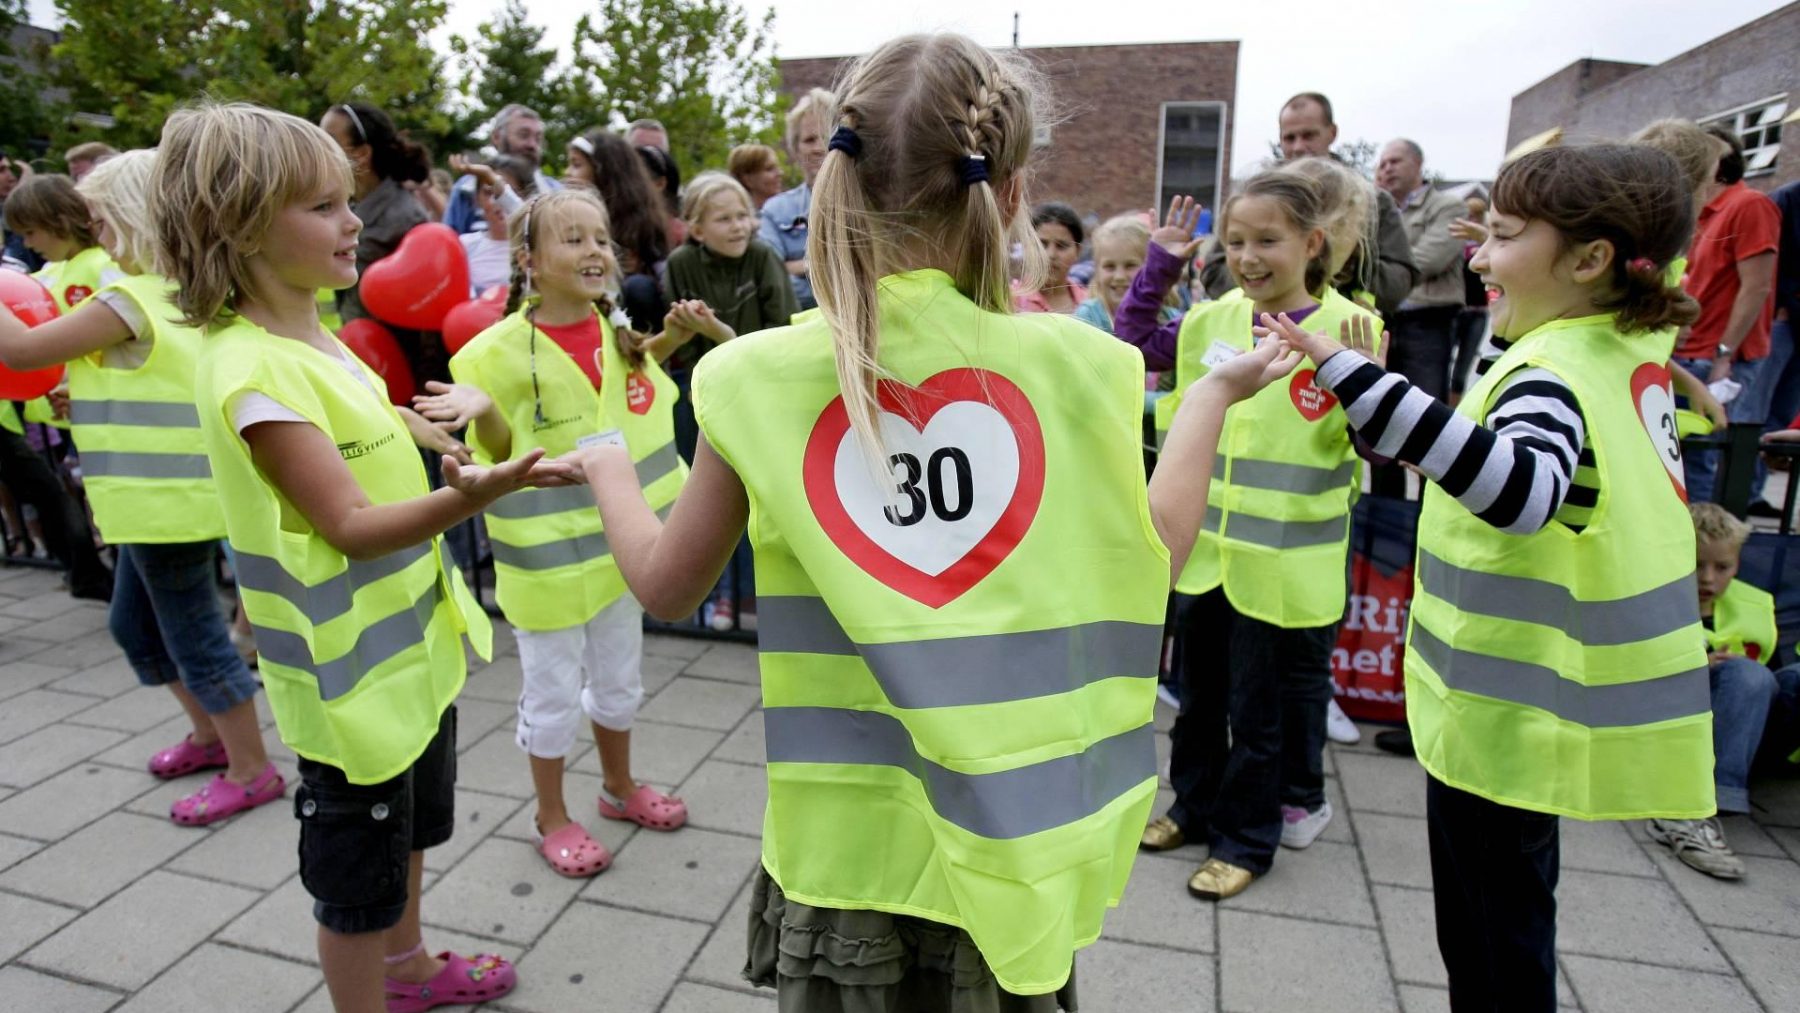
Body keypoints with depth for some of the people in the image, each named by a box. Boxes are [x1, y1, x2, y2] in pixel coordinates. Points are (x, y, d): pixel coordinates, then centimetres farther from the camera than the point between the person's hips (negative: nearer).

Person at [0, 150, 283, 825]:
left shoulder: (133, 300, -17)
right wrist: (84, 393, 9)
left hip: (168, 499, -10)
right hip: (161, 498, 10)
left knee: (194, 635, 0)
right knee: (135, 624, 22)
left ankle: (252, 770, 12)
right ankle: (210, 735, 34)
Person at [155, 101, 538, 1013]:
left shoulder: (316, 338, 5)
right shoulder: (250, 370, -23)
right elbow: (349, 526, -28)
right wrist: (468, 498, -41)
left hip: (412, 641, 10)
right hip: (351, 672, -10)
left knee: (408, 829, 28)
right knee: (356, 879, 11)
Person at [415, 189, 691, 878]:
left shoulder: (620, 335, 0)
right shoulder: (503, 350, -15)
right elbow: (499, 457, -9)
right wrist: (482, 411, -27)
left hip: (619, 543, 5)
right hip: (548, 554, -5)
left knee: (620, 680, 21)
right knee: (555, 695, 10)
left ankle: (619, 785, 44)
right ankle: (552, 817, 32)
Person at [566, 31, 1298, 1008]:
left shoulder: (766, 375, -13)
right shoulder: (1070, 361, -11)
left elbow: (665, 586, 0)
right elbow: (1148, 563, 2)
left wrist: (609, 469, 19)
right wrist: (1213, 393, 14)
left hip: (844, 838, 0)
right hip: (1013, 835, 1)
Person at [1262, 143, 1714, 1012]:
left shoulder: (1551, 377, -24)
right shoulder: (1632, 356, 4)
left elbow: (1521, 488, -47)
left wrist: (1351, 373, -52)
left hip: (1501, 715, -9)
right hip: (1537, 704, 9)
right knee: (1512, 914, 27)